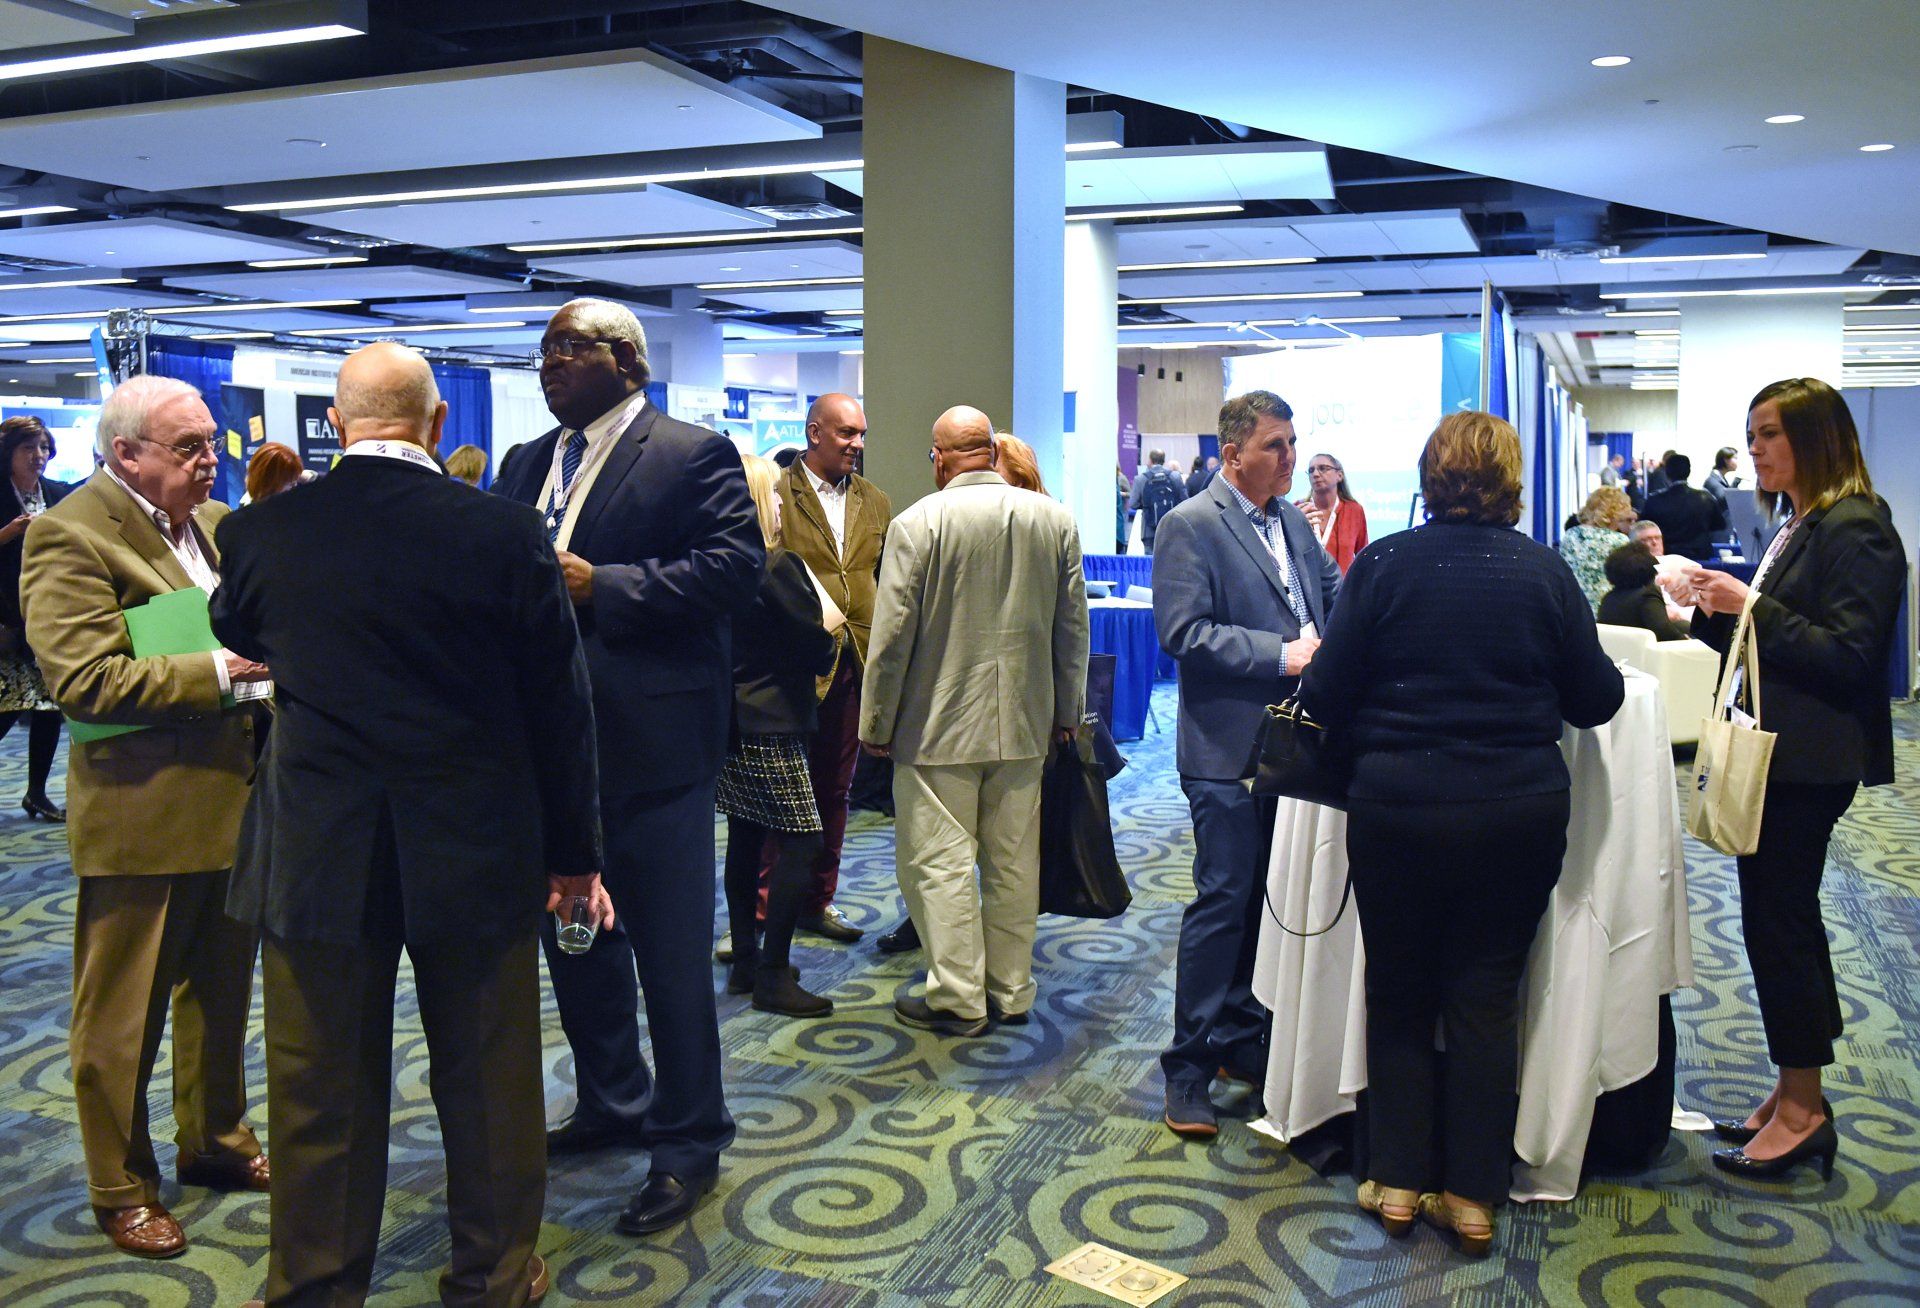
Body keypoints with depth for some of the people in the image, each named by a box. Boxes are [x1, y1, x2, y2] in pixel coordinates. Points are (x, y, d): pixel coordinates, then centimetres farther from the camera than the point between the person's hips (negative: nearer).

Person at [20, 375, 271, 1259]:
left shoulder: (214, 523, 10)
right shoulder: (69, 535, -14)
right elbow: (83, 680, -23)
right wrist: (219, 672, -25)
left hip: (230, 798, 8)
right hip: (140, 815, -7)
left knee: (222, 993, 21)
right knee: (121, 1018, 9)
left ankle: (214, 1142, 39)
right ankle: (121, 1188, 25)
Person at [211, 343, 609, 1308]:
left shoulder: (259, 531, -7)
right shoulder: (505, 533, -12)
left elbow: (234, 639, 15)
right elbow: (558, 706, -6)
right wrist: (574, 853, 4)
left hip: (313, 855, 1)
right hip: (478, 859, -1)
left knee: (320, 1086, 15)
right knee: (487, 1079, 15)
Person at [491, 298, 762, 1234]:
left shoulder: (693, 454, -7)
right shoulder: (528, 463, 16)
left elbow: (735, 563, -18)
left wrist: (600, 588, -22)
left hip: (649, 739, -8)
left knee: (670, 949, 1)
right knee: (572, 934, 18)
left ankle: (690, 1142, 16)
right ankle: (613, 1104, 38)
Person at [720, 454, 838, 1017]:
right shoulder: (778, 564, -16)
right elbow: (818, 648, -13)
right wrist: (832, 637, 8)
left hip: (729, 718, 9)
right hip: (771, 723, -9)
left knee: (744, 841, 15)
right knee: (801, 845, -3)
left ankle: (745, 961, 24)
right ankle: (773, 975, -1)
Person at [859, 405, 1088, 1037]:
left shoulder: (918, 523, -12)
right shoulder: (1056, 519, 2)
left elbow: (892, 635, -10)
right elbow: (1073, 625, 9)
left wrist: (876, 725, 0)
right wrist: (1067, 711, 19)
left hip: (939, 724, -5)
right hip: (1026, 724, 5)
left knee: (941, 861, 3)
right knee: (1014, 860, 12)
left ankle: (958, 997, 9)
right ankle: (1011, 990, 23)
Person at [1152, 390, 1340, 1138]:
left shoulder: (1292, 520, 13)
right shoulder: (1190, 527, -10)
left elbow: (1331, 588, 20)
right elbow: (1184, 632, -19)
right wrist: (1282, 655, -20)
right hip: (1230, 747, -7)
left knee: (1269, 900, 15)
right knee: (1223, 902, -3)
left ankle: (1242, 1041, 30)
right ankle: (1188, 1072, 8)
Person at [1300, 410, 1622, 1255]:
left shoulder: (1382, 564, -8)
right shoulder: (1545, 572, -4)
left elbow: (1327, 696, -7)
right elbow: (1597, 701, 2)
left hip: (1399, 806, -1)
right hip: (1519, 811, 1)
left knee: (1399, 994, 15)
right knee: (1487, 997, 12)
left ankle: (1398, 1179, 23)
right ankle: (1474, 1194, 19)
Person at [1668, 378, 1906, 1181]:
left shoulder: (1854, 529, -13)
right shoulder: (1797, 528, 15)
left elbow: (1848, 655, -19)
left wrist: (1751, 605, -21)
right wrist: (1714, 608, 2)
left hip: (1809, 762, -9)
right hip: (1774, 753, 9)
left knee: (1779, 921, -3)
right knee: (1781, 918, 14)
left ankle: (1803, 1110, 9)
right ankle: (1794, 1094, 25)